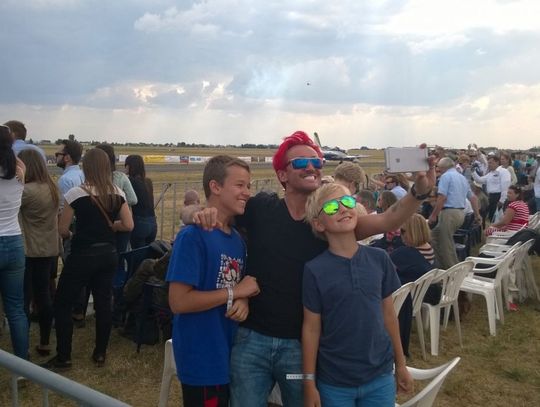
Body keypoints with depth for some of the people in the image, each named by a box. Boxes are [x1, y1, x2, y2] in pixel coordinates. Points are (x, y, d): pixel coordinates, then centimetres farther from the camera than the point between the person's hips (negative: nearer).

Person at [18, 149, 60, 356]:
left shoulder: (28, 190, -19)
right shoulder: (52, 188, 5)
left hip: (30, 252, -7)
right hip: (49, 250, 7)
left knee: (23, 300, 2)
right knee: (44, 296, 14)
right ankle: (44, 344, 23)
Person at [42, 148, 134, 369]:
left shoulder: (76, 193, -13)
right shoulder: (118, 194, -1)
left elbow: (62, 230, -7)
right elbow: (128, 225, 3)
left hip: (83, 256, -4)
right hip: (108, 255, 5)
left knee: (62, 304, 11)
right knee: (103, 303, 13)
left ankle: (63, 357, 16)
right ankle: (100, 354, 21)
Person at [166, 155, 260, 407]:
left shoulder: (238, 239, 5)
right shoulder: (193, 235, -18)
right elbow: (178, 301, -22)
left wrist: (244, 301, -8)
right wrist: (235, 293, -18)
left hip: (230, 355, 8)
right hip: (202, 360, -8)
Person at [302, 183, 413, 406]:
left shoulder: (379, 259, -3)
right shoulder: (315, 270, -12)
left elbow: (388, 313, 5)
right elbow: (311, 328, -7)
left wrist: (400, 364, 10)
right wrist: (309, 383, -4)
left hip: (380, 376, 3)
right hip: (334, 382, -2)